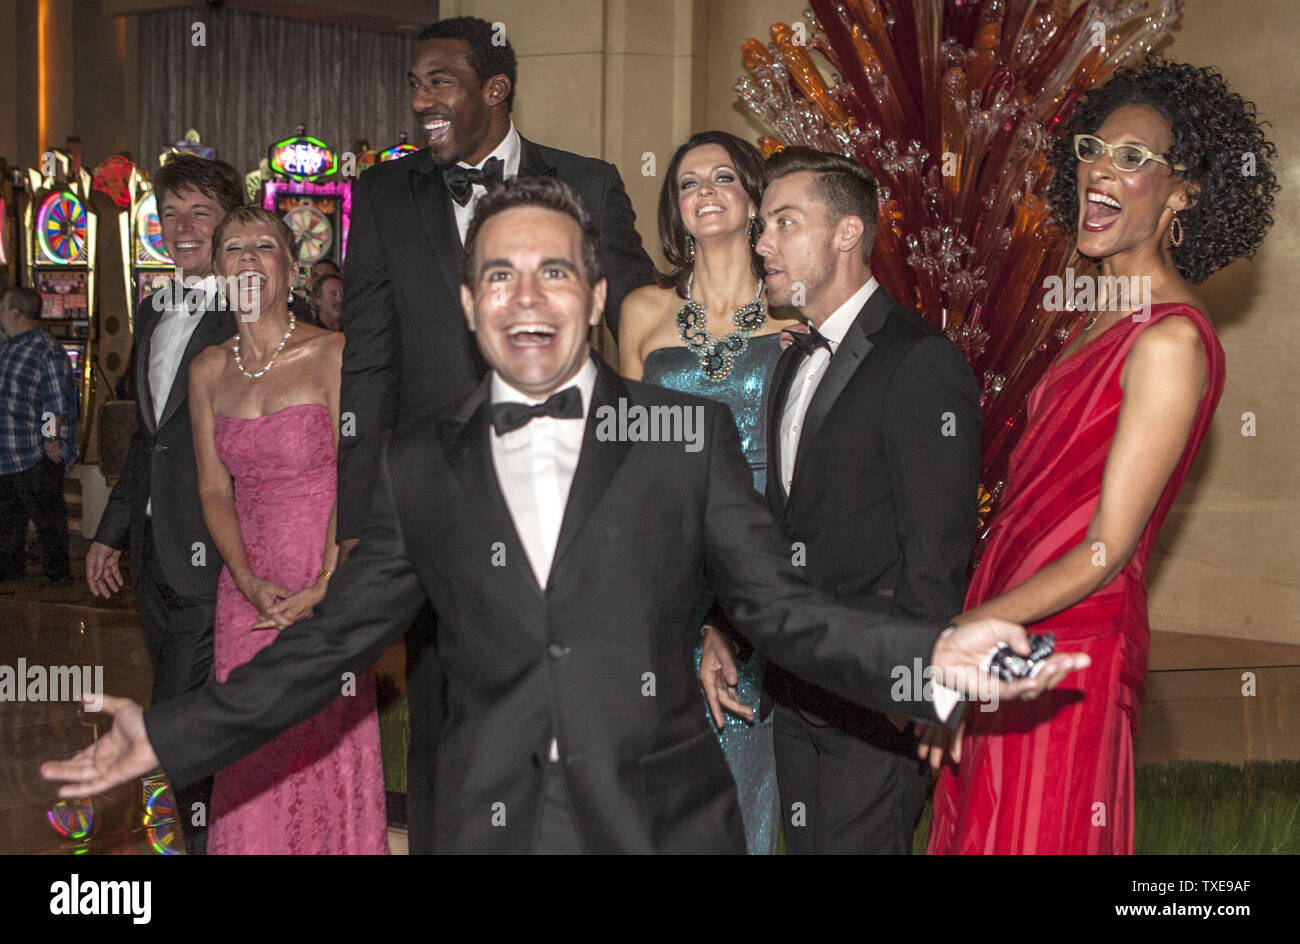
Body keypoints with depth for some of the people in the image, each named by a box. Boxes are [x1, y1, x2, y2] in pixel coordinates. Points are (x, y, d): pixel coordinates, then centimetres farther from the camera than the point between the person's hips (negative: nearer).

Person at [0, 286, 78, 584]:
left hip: (38, 454, -8)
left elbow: (56, 403, -14)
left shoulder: (48, 351, -14)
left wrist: (52, 440, -15)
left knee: (47, 514, 0)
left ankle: (57, 568, 10)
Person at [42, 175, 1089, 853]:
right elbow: (337, 636, 9)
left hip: (666, 824, -1)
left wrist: (929, 658, -16)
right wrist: (169, 735, 3)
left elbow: (780, 606, 0)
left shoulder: (689, 433, 2)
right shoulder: (419, 465, 7)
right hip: (487, 824, 1)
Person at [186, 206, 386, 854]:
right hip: (247, 589, 4)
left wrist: (323, 591, -18)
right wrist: (251, 584, -7)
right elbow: (214, 489, 8)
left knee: (331, 749, -1)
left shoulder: (332, 355, -9)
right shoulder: (208, 371, 7)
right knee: (251, 764, 6)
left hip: (328, 588, -4)